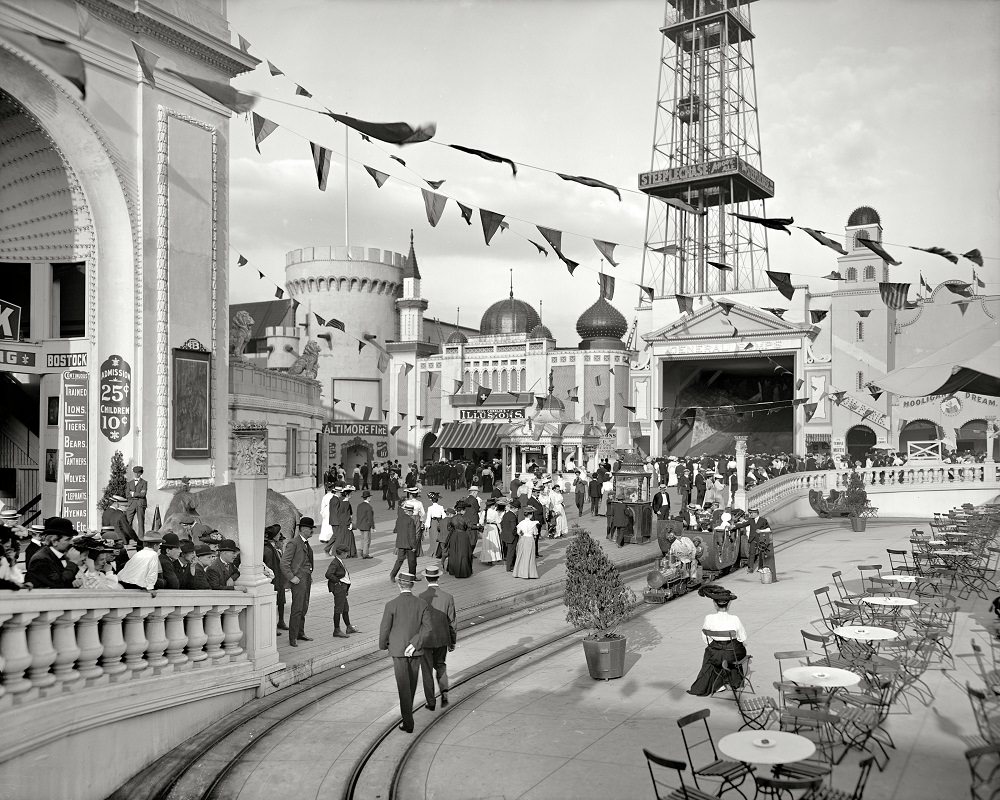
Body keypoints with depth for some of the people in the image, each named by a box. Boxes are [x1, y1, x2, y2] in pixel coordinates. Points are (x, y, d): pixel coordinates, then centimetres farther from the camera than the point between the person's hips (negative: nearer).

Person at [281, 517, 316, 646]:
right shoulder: (293, 543, -14)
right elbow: (284, 563, -17)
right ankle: (292, 638, -3)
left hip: (307, 578, 9)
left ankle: (300, 633, 23)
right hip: (298, 580, -9)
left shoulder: (305, 543, 15)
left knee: (304, 608, 13)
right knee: (297, 609, -8)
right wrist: (291, 578, -18)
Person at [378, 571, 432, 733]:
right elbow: (427, 628, -15)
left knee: (404, 686, 0)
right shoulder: (422, 604, -6)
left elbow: (385, 629, -9)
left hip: (398, 650, -3)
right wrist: (414, 645, -14)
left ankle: (408, 722, -3)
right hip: (415, 650, 3)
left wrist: (383, 645, 9)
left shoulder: (391, 605, -13)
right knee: (412, 683, 21)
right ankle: (407, 711, 41)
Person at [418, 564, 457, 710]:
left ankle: (430, 702, 20)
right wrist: (453, 642, 8)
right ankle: (444, 692, 5)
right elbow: (452, 622, -5)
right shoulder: (448, 597, -11)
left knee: (427, 670, 13)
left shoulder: (420, 598, -17)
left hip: (425, 640, -2)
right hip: (442, 639, 2)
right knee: (440, 665, 24)